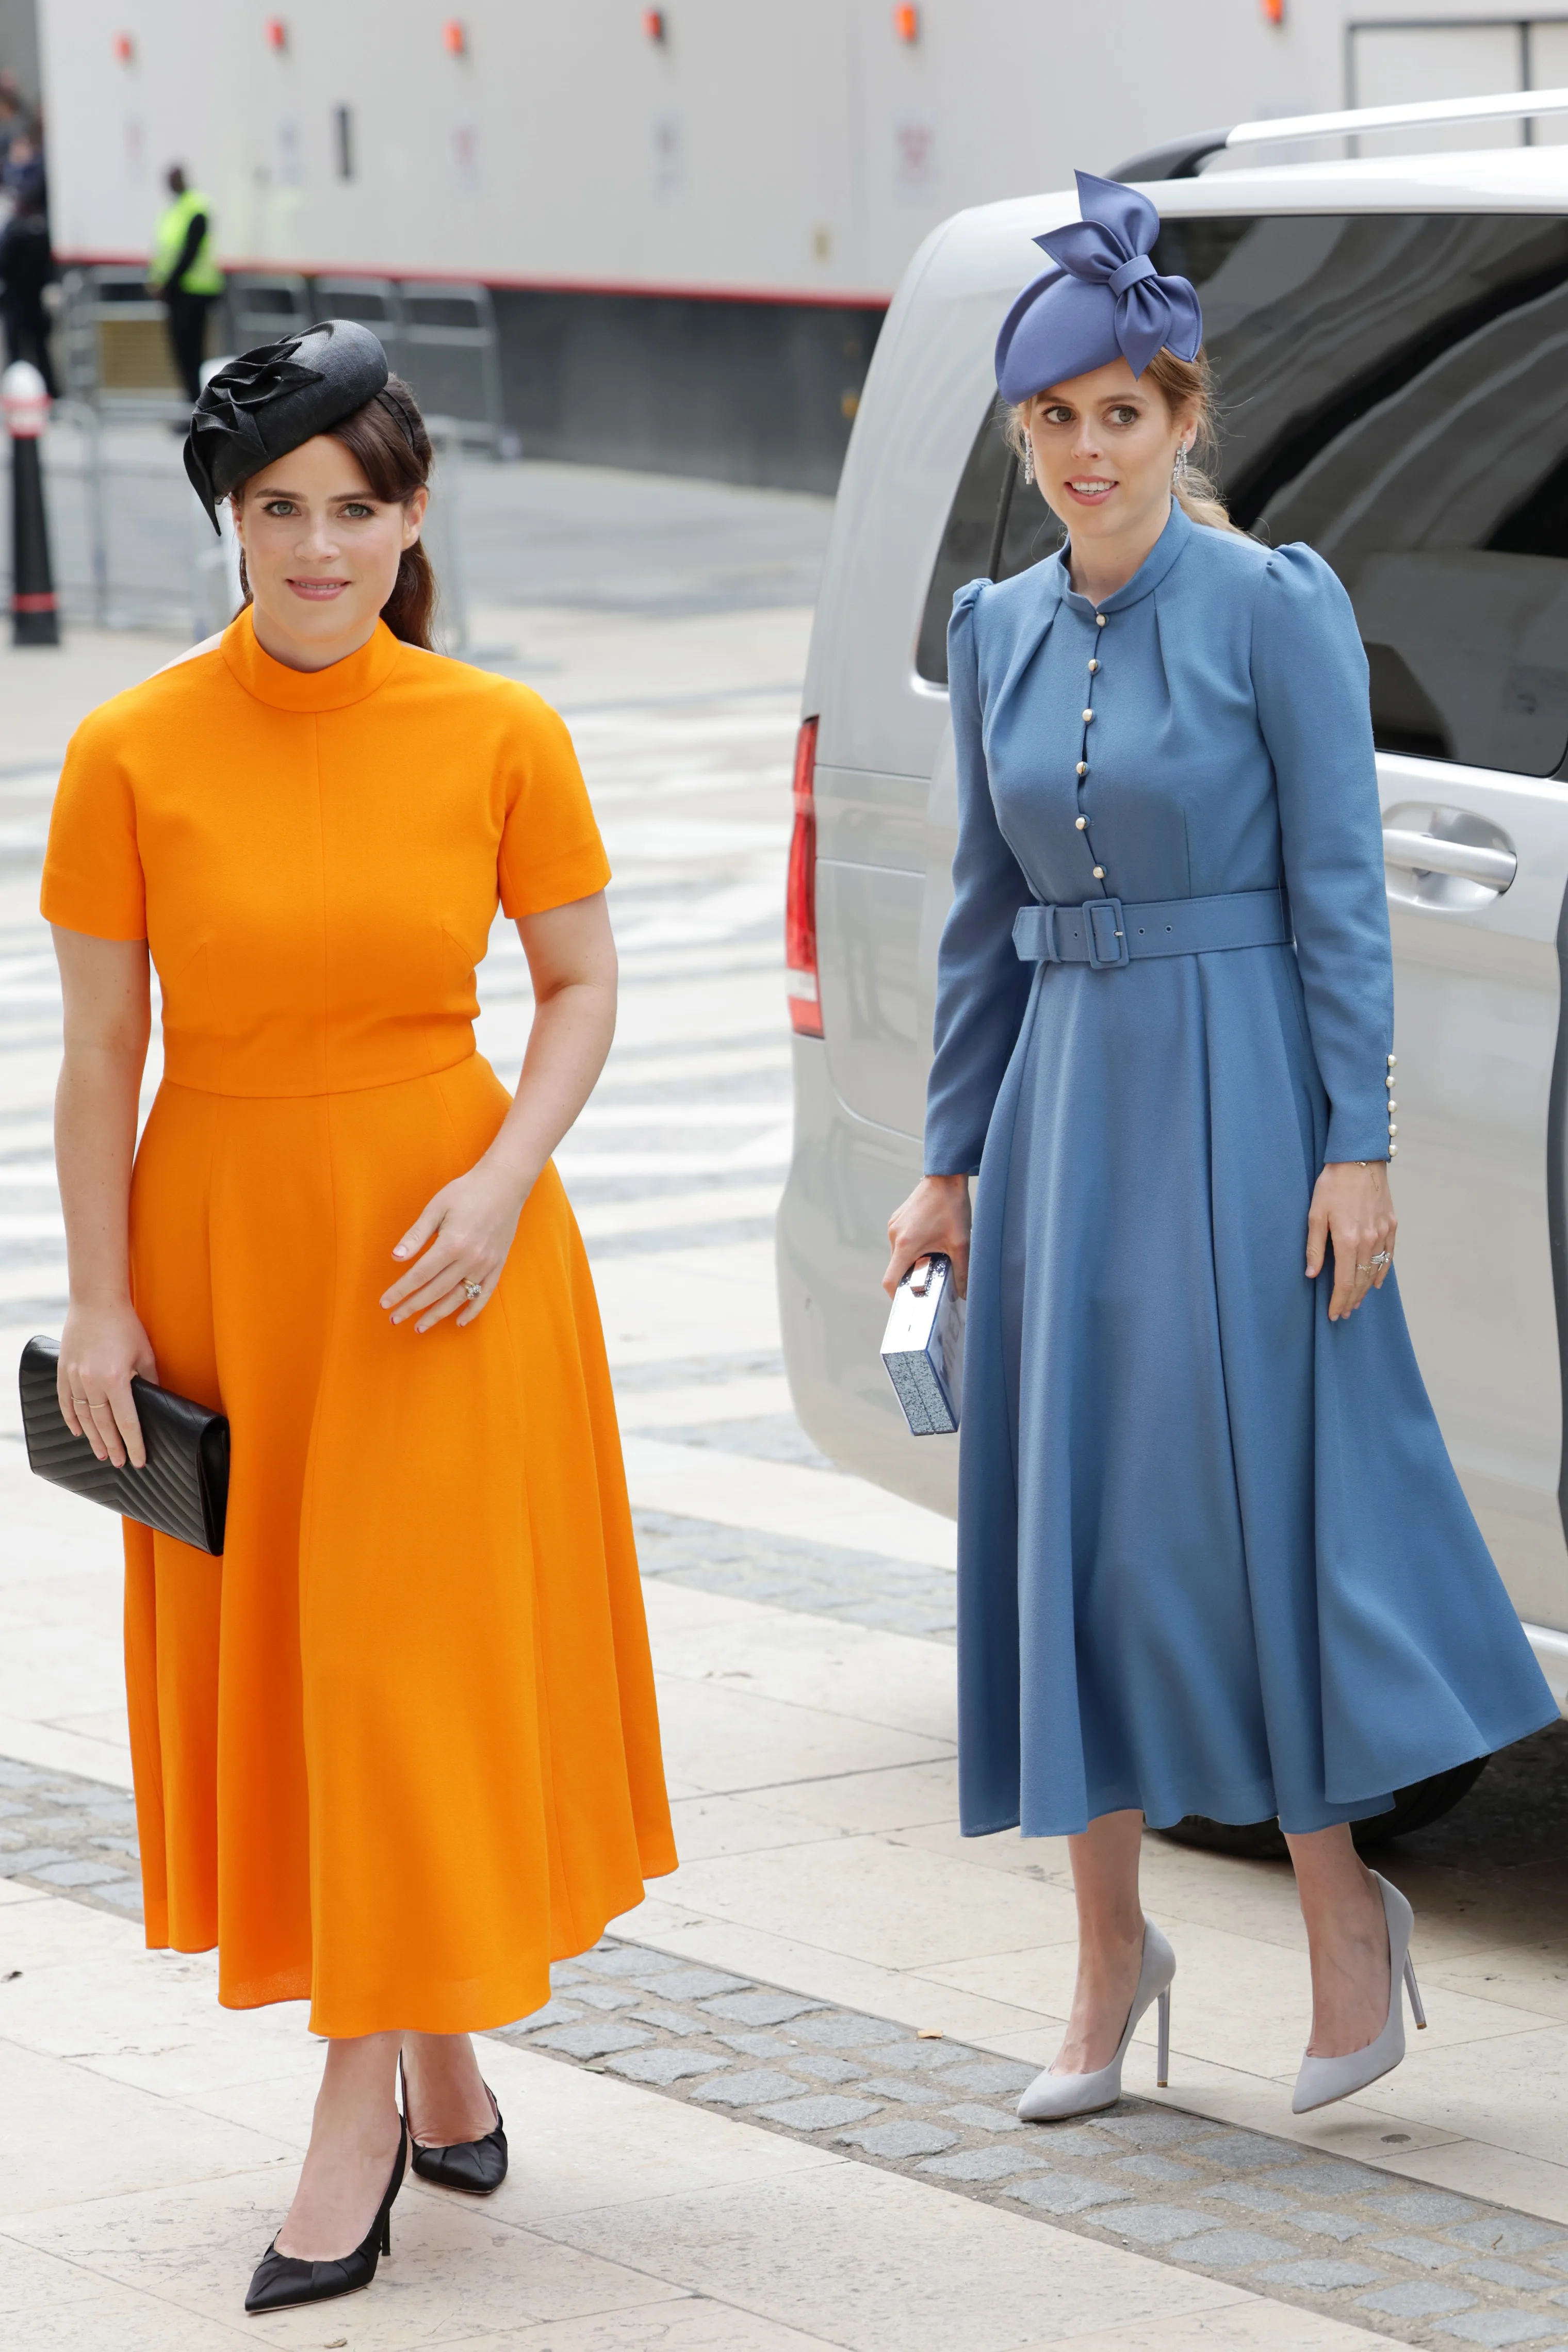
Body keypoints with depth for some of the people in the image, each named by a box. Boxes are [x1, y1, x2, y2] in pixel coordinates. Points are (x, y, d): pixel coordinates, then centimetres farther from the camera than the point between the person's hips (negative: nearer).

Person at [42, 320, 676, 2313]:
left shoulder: (497, 736, -6)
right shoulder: (133, 754, -6)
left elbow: (581, 981, 2)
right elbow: (99, 1051, -2)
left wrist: (504, 1180, -12)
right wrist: (97, 1301, -4)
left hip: (438, 1247, -1)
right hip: (222, 1238, 1)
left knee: (417, 1650, -3)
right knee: (267, 1654, 8)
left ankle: (364, 2107, 3)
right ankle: (439, 2061, 25)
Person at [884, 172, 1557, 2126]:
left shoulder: (1274, 607, -7)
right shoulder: (998, 631, 9)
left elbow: (1340, 888, -9)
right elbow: (984, 910, 14)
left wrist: (1359, 1147, -14)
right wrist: (951, 1158, 12)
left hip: (1234, 1090, -5)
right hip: (1063, 1091, 6)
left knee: (1252, 1505, -5)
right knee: (1069, 1514, 5)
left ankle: (1344, 1912, 12)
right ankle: (1110, 1958, 14)